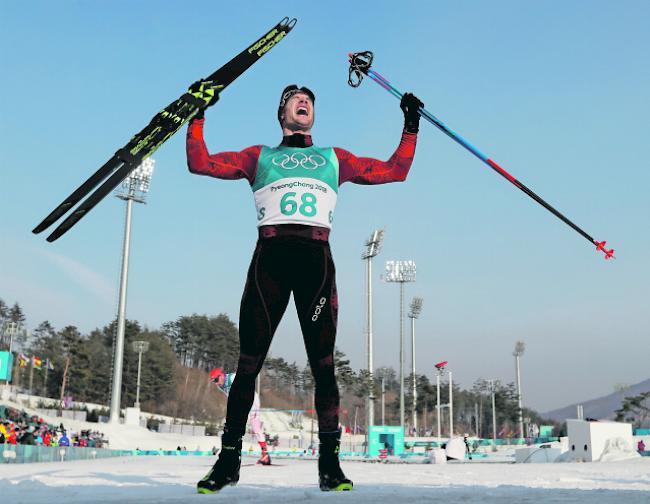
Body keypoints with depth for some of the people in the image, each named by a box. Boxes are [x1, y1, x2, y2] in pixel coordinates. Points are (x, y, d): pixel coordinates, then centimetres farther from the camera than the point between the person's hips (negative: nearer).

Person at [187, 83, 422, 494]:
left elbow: (395, 171, 25)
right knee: (249, 363, -3)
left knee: (323, 363, -5)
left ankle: (330, 461, 0)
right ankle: (230, 458, 5)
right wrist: (198, 114, 14)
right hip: (270, 256, -1)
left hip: (317, 261, 1)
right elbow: (200, 163, 16)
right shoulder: (259, 157, 23)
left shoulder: (334, 159, 26)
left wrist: (411, 127, 22)